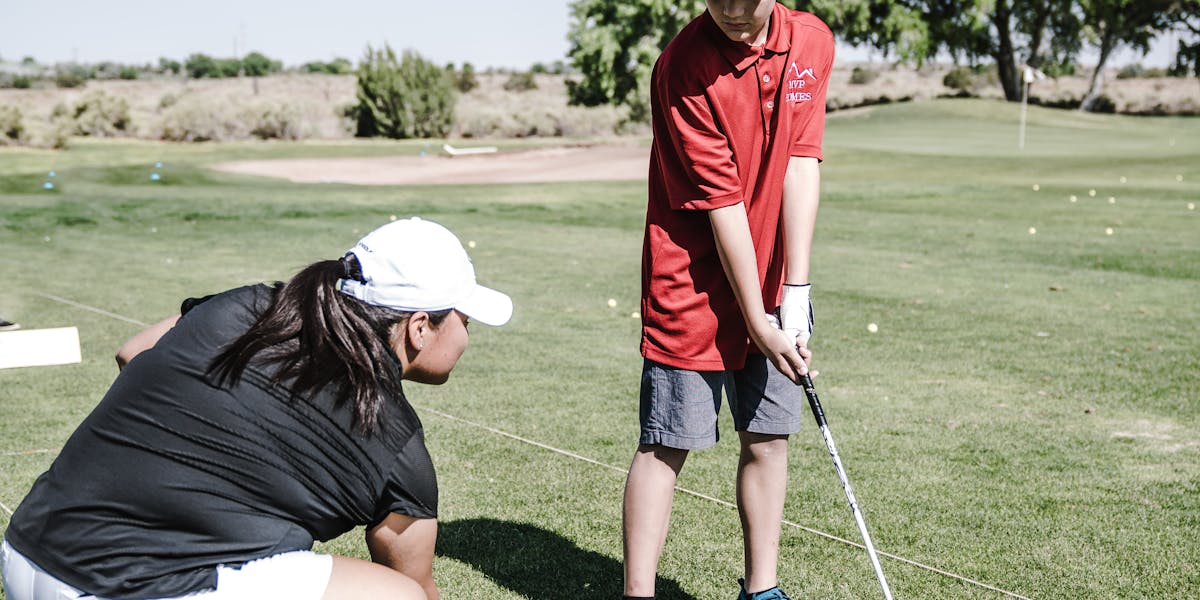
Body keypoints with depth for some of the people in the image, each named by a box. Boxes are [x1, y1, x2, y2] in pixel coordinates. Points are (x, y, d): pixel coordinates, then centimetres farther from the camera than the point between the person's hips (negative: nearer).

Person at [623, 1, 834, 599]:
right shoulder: (683, 67, -17)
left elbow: (802, 164, -7)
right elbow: (721, 201, -18)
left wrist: (796, 291, -12)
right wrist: (755, 319, -16)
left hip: (770, 288, 5)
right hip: (693, 286, -5)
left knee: (769, 437, 9)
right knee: (665, 445, -3)